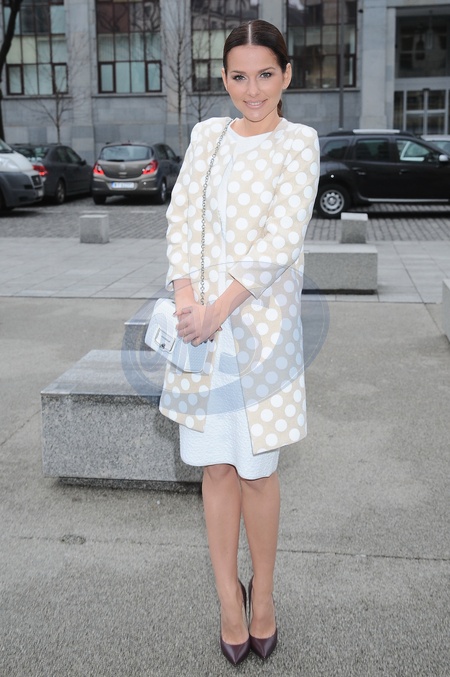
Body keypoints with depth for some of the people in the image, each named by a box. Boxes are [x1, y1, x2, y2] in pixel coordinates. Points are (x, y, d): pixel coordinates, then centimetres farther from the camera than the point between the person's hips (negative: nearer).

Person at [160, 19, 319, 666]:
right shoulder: (207, 135, 9)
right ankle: (229, 598, 24)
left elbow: (280, 242, -11)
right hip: (202, 319, 3)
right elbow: (182, 218, 4)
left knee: (257, 467, 4)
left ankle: (263, 593, 26)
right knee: (216, 466, 8)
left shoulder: (298, 141, -1)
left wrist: (219, 309, -16)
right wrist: (186, 297, -11)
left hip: (262, 321, -3)